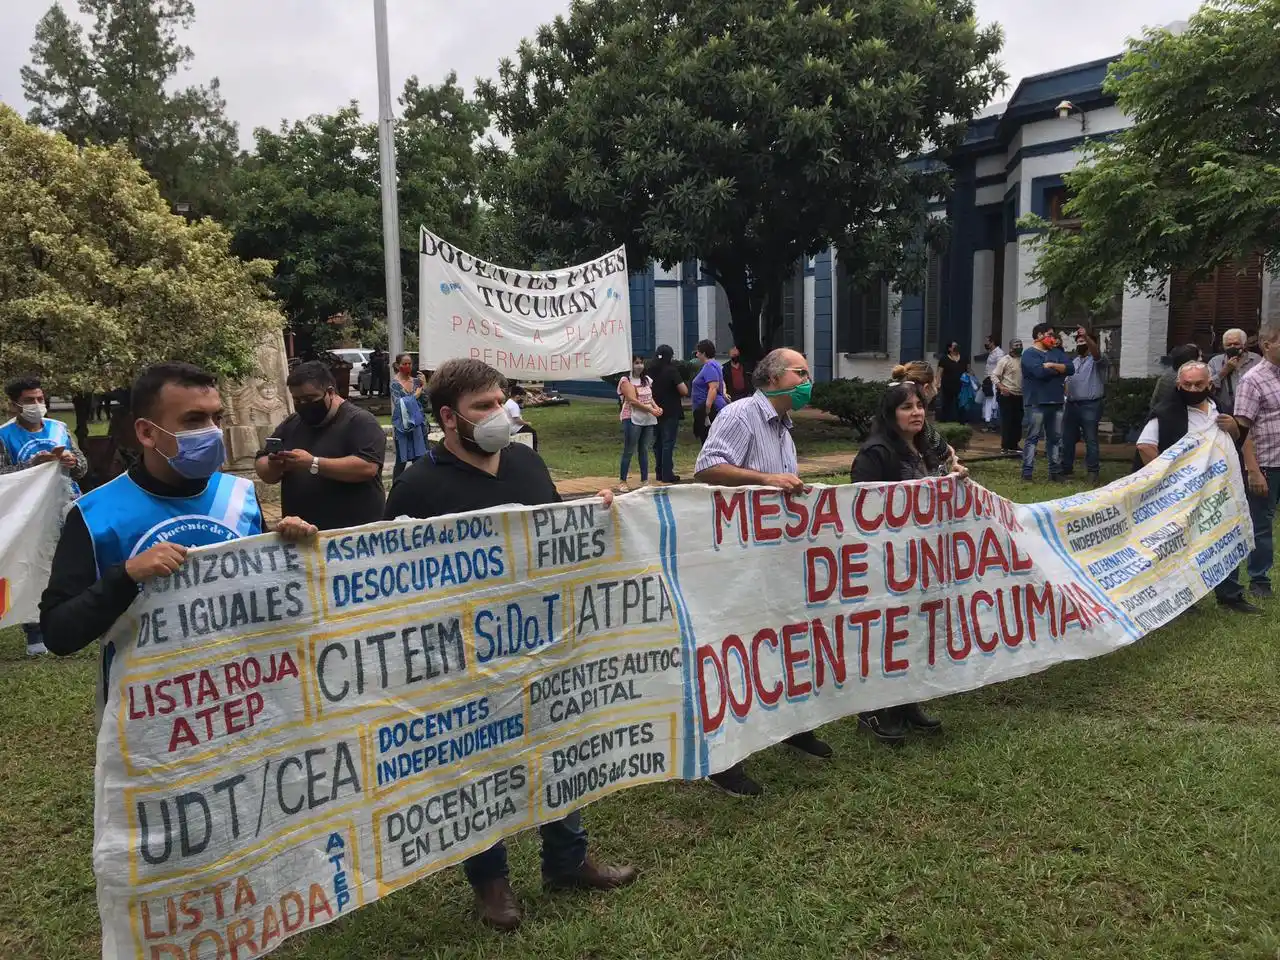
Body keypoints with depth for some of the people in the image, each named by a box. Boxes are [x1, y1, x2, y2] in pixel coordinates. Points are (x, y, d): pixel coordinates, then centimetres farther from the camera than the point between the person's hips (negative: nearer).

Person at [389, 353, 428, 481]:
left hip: (418, 423, 5)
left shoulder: (416, 381, 7)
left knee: (418, 458, 8)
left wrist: (424, 386, -10)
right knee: (402, 460, -1)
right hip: (403, 425, -5)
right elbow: (399, 403, -18)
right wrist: (415, 396, -11)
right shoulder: (395, 383, -7)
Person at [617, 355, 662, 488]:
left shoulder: (647, 379, 15)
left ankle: (644, 480, 15)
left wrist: (657, 407, -2)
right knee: (629, 451, -3)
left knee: (645, 450, 10)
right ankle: (622, 481, 3)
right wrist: (651, 410, -18)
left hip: (649, 420, 6)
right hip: (632, 419, -6)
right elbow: (633, 400, -15)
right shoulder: (626, 380, -6)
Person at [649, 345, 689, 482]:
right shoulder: (672, 370, -13)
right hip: (671, 412, -6)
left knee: (658, 443, 14)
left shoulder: (651, 371, 5)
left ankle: (660, 473, 20)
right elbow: (684, 391, -16)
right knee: (668, 443, -3)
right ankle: (667, 475, -2)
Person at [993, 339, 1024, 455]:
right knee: (1007, 421, -4)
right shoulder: (1005, 360, -5)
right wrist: (1001, 387, -21)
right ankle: (1005, 447, 1)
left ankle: (1015, 444, 22)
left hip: (1020, 395, 6)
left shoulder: (1023, 360, 10)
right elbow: (995, 376, -7)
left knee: (1018, 422, 11)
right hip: (1007, 395, -6)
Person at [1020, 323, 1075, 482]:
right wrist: (1059, 369, -2)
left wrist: (1051, 365, -11)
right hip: (1037, 402, -6)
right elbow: (1040, 371, -19)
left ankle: (1055, 471, 14)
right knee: (1033, 437, -5)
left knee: (1056, 438, 9)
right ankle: (1027, 472, -4)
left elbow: (1071, 368, 3)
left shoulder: (1056, 352, 16)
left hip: (1056, 402, 6)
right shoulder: (1029, 354, -3)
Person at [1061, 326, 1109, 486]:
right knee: (1067, 439, 9)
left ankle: (1093, 474, -5)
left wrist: (1086, 336, -41)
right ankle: (1066, 471, 19)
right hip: (1071, 405, 7)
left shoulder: (1098, 360, -2)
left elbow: (1097, 352, -26)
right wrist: (1065, 395, 4)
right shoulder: (1074, 361, 21)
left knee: (1091, 440, -7)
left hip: (1090, 405, -7)